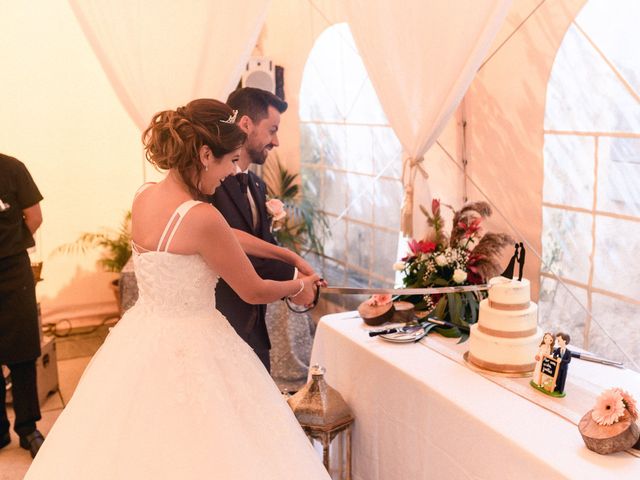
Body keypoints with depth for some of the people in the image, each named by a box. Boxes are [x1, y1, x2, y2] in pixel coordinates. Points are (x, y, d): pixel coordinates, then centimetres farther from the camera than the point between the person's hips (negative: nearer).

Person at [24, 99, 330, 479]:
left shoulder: (145, 197, 1)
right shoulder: (200, 217, -23)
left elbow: (226, 237, 13)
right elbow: (254, 292, -12)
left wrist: (289, 255, 19)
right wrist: (300, 285, 9)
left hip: (143, 337, 8)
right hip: (190, 348, -8)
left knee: (138, 449, 20)